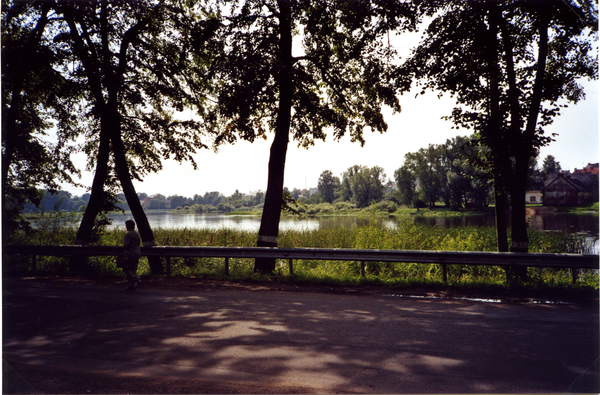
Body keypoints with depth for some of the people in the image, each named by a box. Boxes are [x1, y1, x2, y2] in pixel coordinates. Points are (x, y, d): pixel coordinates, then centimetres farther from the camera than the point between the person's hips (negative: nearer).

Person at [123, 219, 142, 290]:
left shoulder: (128, 234, -14)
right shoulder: (137, 234, 14)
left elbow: (125, 245, -20)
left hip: (131, 254, -8)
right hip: (137, 253, 8)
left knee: (126, 268, 0)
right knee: (133, 269, 11)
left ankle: (135, 279, -17)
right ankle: (132, 285, 11)